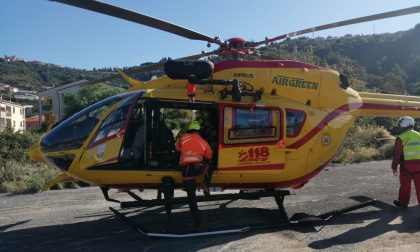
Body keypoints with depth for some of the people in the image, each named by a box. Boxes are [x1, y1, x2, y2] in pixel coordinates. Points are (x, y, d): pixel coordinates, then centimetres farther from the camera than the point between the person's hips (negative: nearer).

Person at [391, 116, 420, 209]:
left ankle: (403, 202, 19)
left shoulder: (401, 138, -8)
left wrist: (394, 167, 0)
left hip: (406, 165, -4)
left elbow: (396, 154, -8)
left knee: (405, 185, 9)